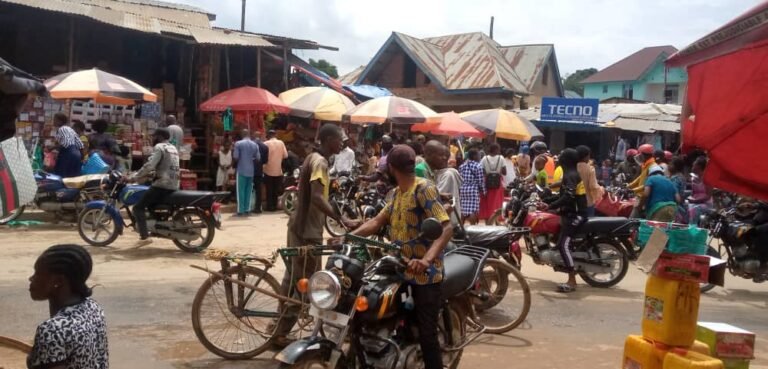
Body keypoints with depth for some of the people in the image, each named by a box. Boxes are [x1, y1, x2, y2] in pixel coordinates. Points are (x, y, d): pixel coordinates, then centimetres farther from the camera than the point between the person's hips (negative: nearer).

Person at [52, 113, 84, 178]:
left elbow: (66, 143, -19)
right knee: (73, 177, 6)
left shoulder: (61, 129, -5)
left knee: (61, 176, -6)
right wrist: (81, 157, 23)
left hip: (67, 155, -9)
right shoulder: (69, 129, 21)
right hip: (76, 154, 9)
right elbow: (80, 145, 19)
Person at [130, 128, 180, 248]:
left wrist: (134, 177, -11)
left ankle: (145, 236, -19)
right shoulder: (173, 148, 20)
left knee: (138, 207, -8)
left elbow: (149, 165, -18)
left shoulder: (159, 147, -7)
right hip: (173, 185, 9)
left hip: (162, 184, -9)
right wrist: (150, 173, 25)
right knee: (149, 202, 29)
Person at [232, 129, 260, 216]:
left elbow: (235, 157, -10)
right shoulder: (255, 145, 5)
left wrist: (235, 165, 11)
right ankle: (247, 210, 8)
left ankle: (240, 211, -3)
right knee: (248, 191, 8)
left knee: (240, 191, -1)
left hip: (241, 170, -4)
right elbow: (258, 158, 3)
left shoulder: (238, 144, -5)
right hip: (251, 171, 4)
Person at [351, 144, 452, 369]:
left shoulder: (424, 189, -14)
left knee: (426, 334, -5)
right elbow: (377, 222, 11)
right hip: (400, 270, 8)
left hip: (424, 274, -8)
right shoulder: (396, 193, 14)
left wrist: (426, 260, -39)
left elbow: (447, 227, -24)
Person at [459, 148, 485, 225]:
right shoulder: (478, 166, -8)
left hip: (463, 190, 6)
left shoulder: (462, 166, 9)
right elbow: (481, 181, -8)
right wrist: (483, 191, 3)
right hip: (474, 190, -6)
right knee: (473, 211, -6)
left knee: (463, 210, 10)